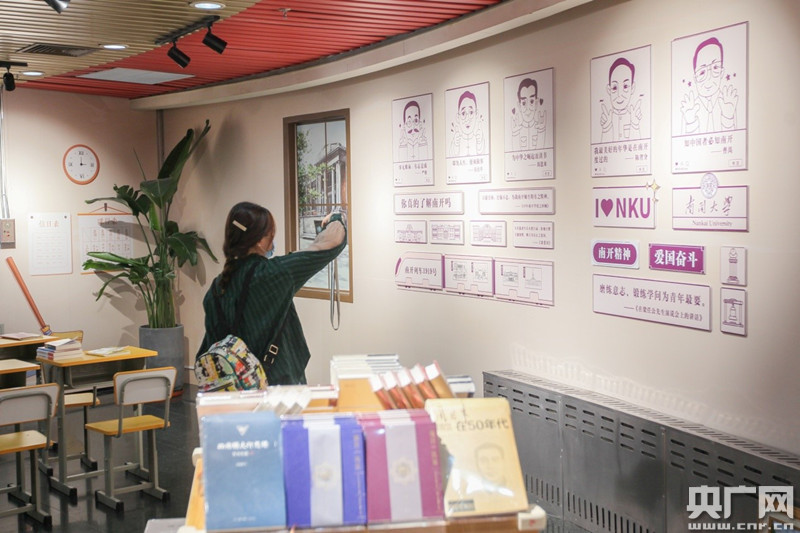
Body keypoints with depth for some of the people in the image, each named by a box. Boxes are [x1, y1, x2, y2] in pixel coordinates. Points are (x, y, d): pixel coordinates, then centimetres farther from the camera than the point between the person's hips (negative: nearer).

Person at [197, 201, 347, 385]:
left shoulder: (217, 286, 3)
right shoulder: (271, 274, -16)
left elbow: (210, 345, 9)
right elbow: (330, 243, -12)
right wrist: (335, 219, 9)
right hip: (278, 382, -7)